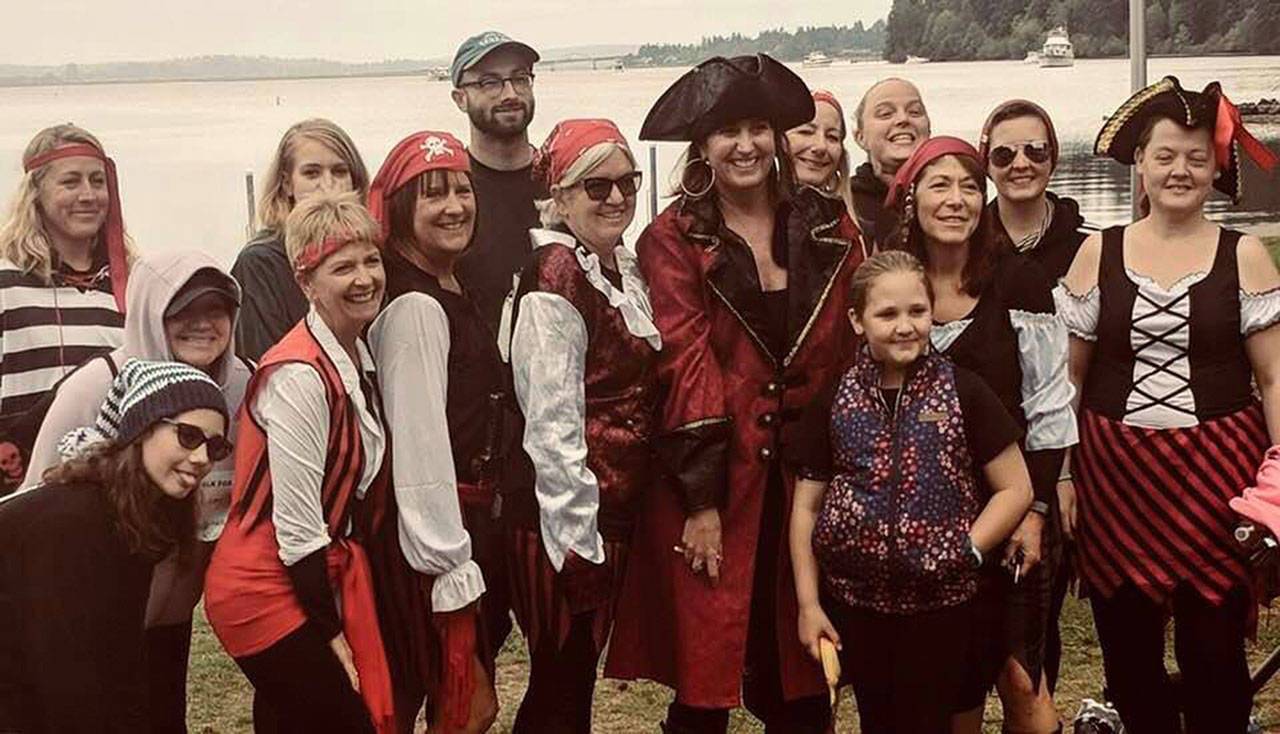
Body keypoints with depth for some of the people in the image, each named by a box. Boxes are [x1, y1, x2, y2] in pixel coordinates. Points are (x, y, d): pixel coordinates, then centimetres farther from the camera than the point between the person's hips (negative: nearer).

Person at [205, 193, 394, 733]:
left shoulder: (360, 357, 7)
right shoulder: (298, 375, -20)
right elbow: (298, 527, -19)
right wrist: (332, 633, -13)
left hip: (322, 584, 8)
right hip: (268, 594, -8)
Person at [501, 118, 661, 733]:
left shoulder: (625, 267, 10)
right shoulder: (555, 279, -17)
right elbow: (552, 425, -20)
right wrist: (578, 539, -19)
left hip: (617, 513, 8)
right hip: (566, 521, -8)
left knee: (577, 680, 17)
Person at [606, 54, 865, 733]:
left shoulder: (828, 225, 8)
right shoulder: (673, 238, -2)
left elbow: (856, 347, 7)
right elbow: (687, 365, -9)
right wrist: (701, 500, -13)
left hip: (811, 474, 3)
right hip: (719, 479, -3)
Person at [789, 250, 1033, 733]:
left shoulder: (964, 393, -6)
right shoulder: (834, 403, -1)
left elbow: (1015, 488, -2)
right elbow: (806, 506, 4)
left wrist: (965, 551, -14)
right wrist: (808, 603, 0)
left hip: (941, 603, -2)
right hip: (853, 600, 2)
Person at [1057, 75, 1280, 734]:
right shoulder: (1098, 252, 4)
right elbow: (1070, 372, 7)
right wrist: (1060, 475, 2)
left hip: (1215, 472, -1)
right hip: (1115, 472, 1)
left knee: (1214, 652, 2)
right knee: (1127, 655, 9)